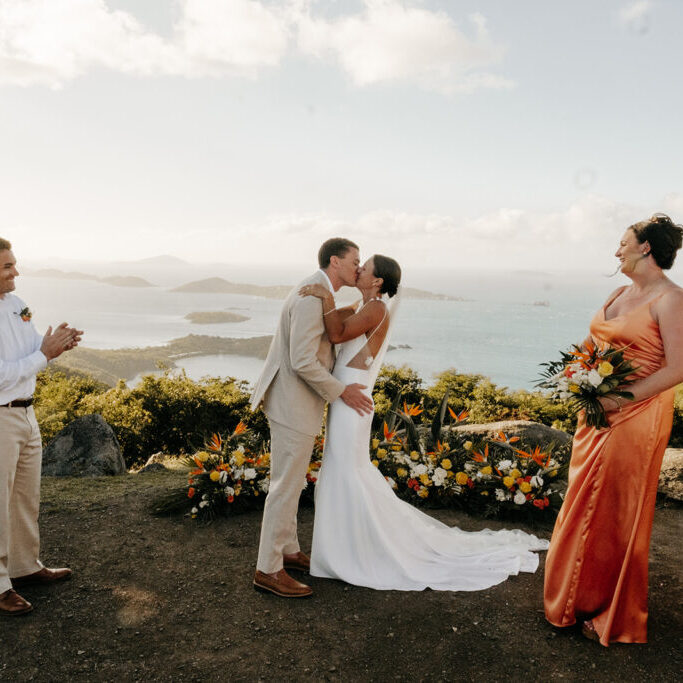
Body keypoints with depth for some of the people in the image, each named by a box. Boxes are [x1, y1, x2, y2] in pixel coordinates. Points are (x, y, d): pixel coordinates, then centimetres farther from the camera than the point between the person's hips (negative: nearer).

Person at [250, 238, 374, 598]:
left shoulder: (315, 293, 12)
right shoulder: (311, 298, -22)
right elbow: (303, 363, -26)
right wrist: (341, 392, -16)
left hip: (294, 400, 11)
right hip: (294, 405, -11)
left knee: (291, 481, 18)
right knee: (286, 486, -2)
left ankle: (287, 550, 32)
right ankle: (268, 570, 9)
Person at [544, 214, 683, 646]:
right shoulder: (621, 293, 11)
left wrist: (620, 399, -23)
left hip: (636, 417, -8)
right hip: (599, 412, 8)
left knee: (618, 513, 5)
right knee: (587, 505, 15)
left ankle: (613, 613, 24)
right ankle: (582, 595, 33)